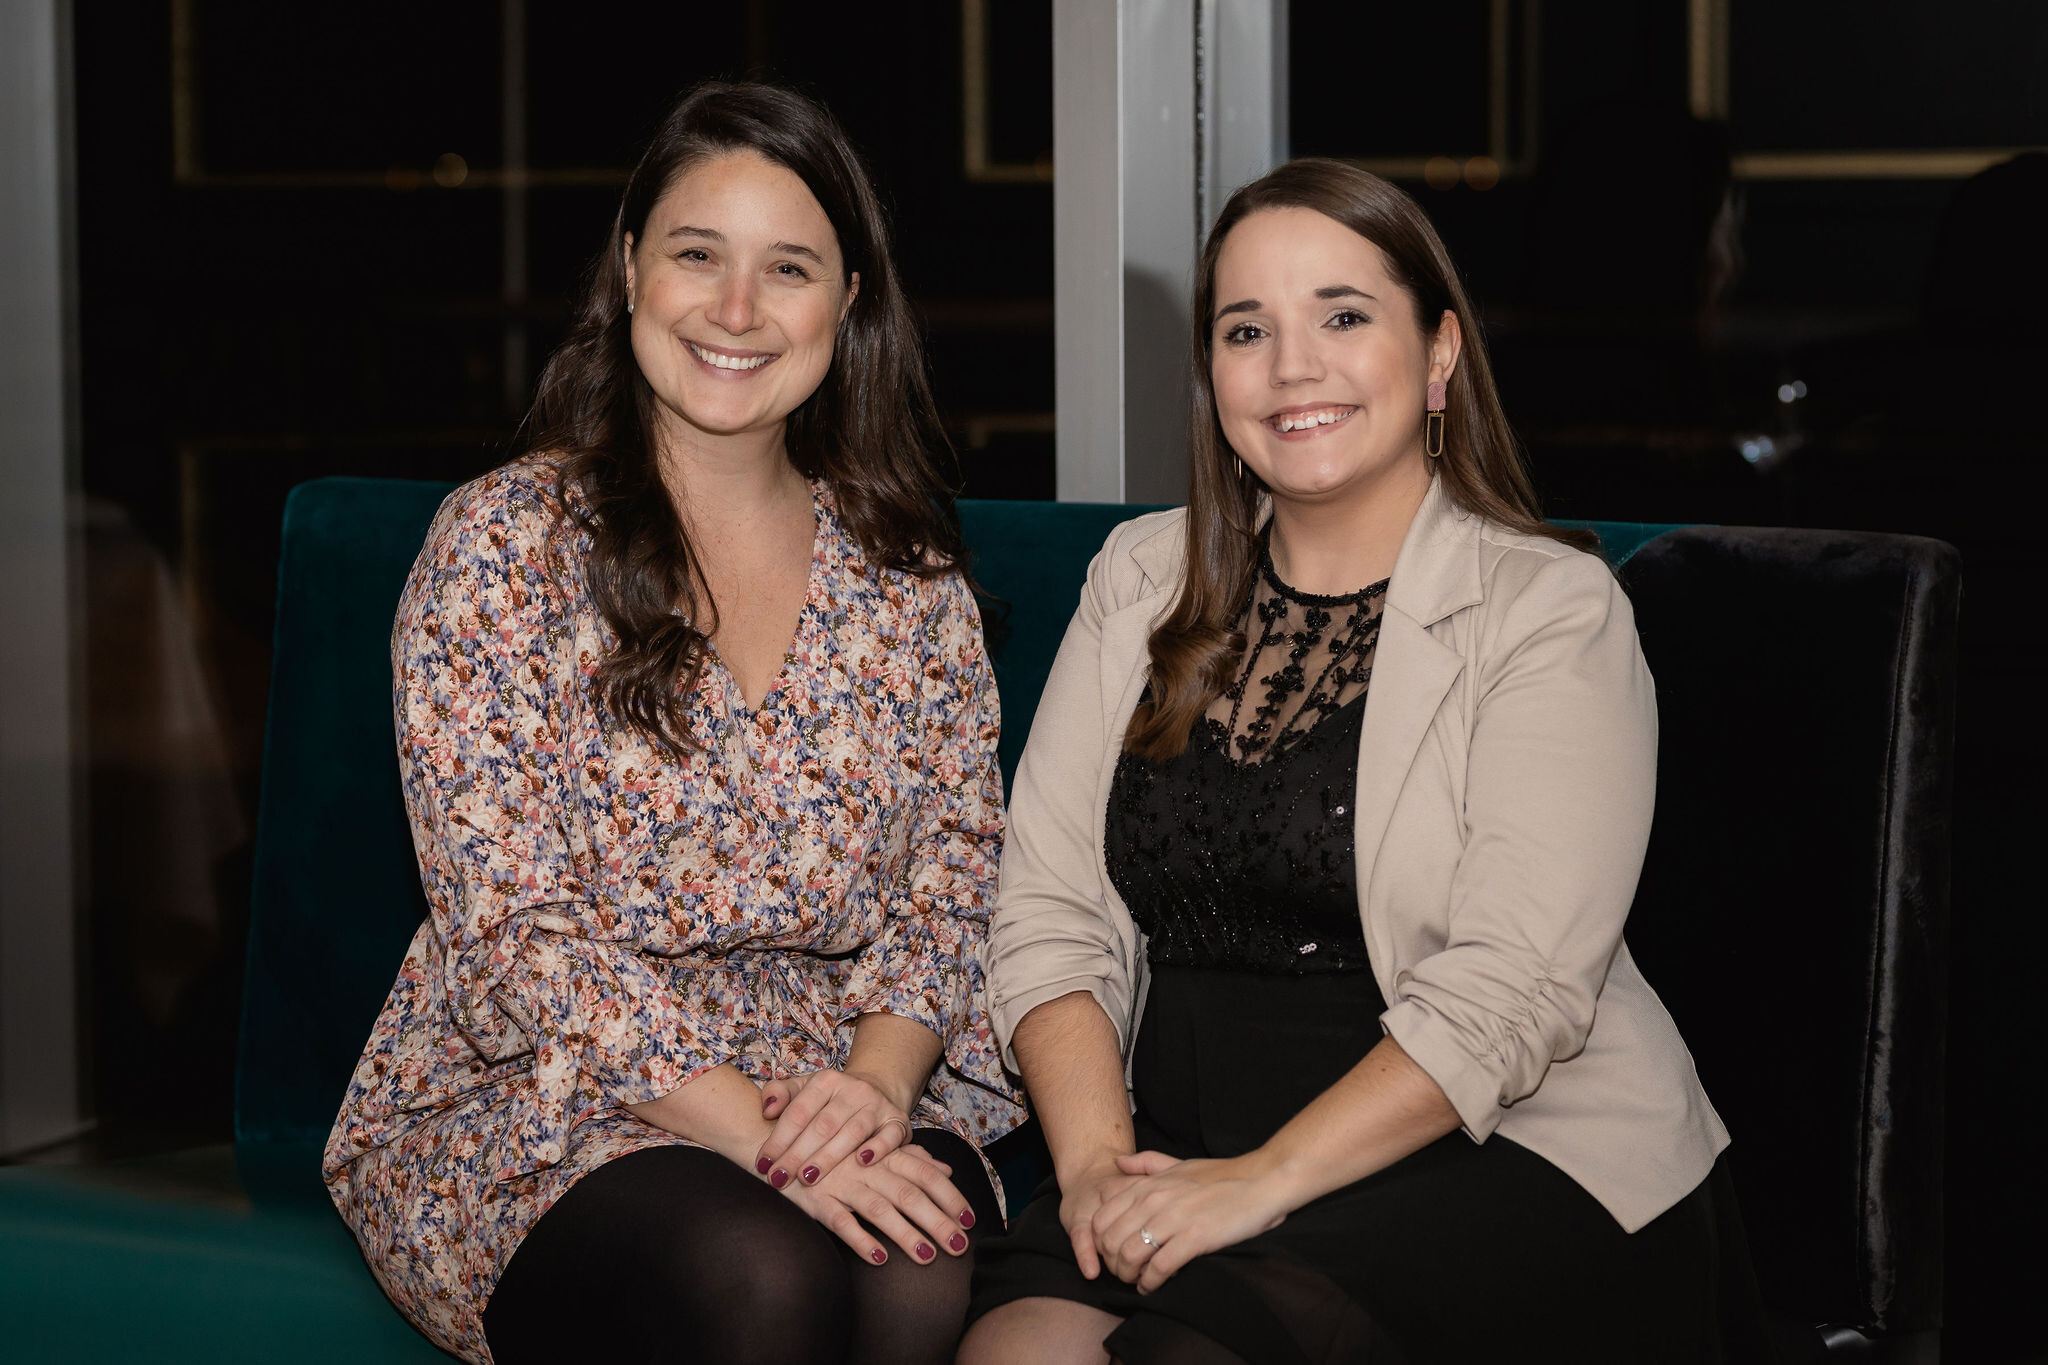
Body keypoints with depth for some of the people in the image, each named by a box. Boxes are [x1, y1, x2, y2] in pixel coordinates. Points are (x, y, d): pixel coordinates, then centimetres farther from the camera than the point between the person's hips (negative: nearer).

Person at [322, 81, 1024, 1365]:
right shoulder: (502, 546, -4)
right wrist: (760, 1134, -23)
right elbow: (516, 933, -11)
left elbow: (954, 868, 7)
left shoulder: (907, 568, 9)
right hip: (535, 1108, -3)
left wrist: (878, 1081, -15)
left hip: (849, 1081, 3)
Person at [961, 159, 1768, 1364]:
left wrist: (1265, 1179, -22)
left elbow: (1512, 989, -14)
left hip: (1506, 1159, -3)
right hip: (1182, 1147, 4)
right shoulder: (1143, 579, 14)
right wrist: (1096, 1157, -11)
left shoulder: (1552, 611, -2)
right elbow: (1051, 911, 6)